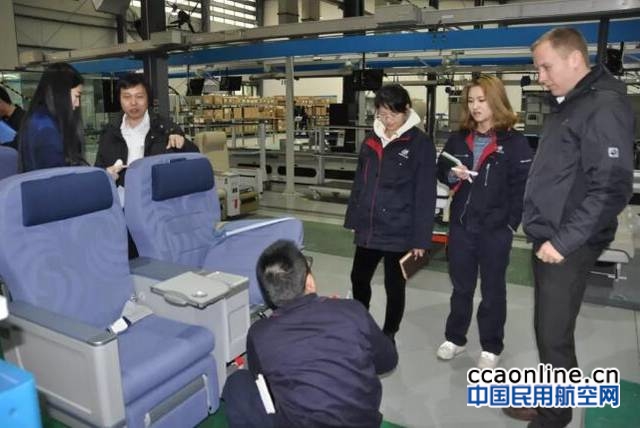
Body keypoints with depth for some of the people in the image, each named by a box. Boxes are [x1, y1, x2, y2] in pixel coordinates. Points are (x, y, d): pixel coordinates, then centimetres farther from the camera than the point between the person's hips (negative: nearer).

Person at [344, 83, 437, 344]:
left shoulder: (420, 143, -8)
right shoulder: (371, 141, 8)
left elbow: (425, 195, -10)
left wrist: (421, 237, -12)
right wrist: (353, 220, 12)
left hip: (399, 231, -5)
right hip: (368, 228, 5)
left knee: (394, 285, 11)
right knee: (359, 278, 16)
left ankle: (388, 336, 32)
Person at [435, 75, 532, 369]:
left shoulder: (514, 142, -8)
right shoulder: (458, 139, 6)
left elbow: (522, 187, -10)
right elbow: (441, 172, 14)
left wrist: (510, 223, -15)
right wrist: (452, 174, -8)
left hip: (496, 229, -4)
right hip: (460, 225, 4)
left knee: (493, 289, 11)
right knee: (461, 285, 17)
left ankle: (491, 348, 26)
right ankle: (455, 338, 33)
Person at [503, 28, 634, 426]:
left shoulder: (605, 107, -14)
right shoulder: (567, 104, 14)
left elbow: (611, 188, -21)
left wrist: (564, 241, -21)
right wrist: (545, 233, 14)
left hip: (568, 245, -9)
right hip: (548, 237, 9)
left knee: (555, 335, 0)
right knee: (547, 329, 17)